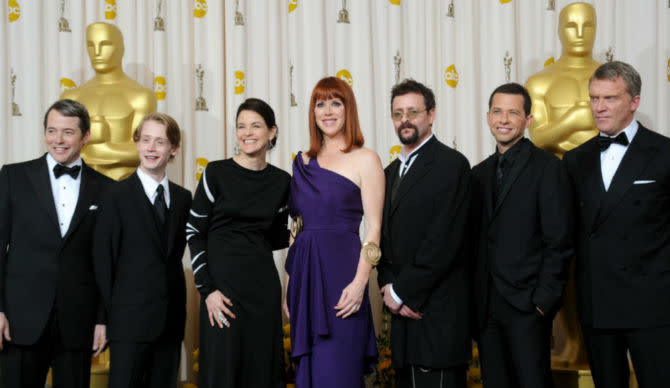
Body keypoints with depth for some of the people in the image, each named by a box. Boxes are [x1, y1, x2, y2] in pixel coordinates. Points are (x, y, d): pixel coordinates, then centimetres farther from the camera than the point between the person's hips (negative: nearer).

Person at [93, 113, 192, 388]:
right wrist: (112, 311, -4)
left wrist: (176, 308, 6)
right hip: (130, 321, -4)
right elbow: (103, 259, -3)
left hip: (171, 320, 5)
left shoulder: (183, 198, 11)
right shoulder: (117, 196, -4)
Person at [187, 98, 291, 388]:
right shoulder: (216, 173, -2)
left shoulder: (281, 181, 7)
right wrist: (207, 290, -9)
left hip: (263, 286, 3)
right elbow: (194, 233, -2)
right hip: (223, 284, -3)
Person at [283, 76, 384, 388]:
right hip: (305, 274, 5)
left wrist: (359, 282, -16)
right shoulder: (304, 161, 14)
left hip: (341, 273, -5)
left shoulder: (365, 160, -1)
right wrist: (289, 286, 9)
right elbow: (297, 227, 15)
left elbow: (374, 228, -6)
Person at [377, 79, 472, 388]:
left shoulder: (451, 164, -7)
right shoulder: (392, 172, 17)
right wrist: (388, 287, -2)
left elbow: (444, 241, -15)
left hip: (437, 312, -7)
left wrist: (403, 292, -13)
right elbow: (386, 237, 15)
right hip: (403, 310, 7)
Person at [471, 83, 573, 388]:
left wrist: (543, 300, -13)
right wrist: (475, 299, 6)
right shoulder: (479, 173, 14)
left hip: (527, 305, -5)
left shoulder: (547, 168, -5)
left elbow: (559, 242, -8)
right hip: (486, 306, 6)